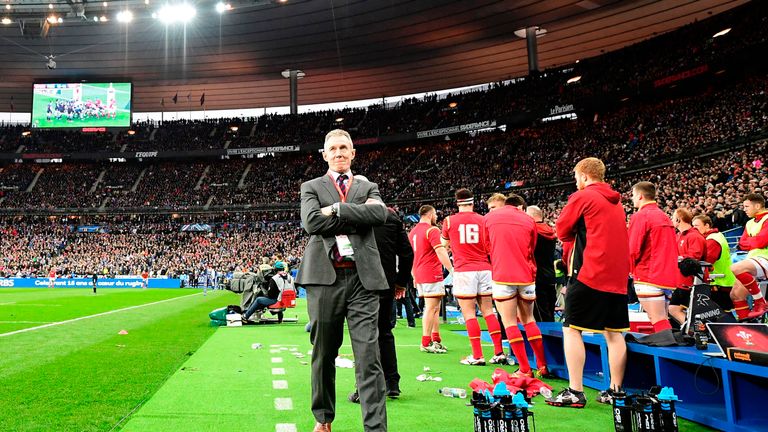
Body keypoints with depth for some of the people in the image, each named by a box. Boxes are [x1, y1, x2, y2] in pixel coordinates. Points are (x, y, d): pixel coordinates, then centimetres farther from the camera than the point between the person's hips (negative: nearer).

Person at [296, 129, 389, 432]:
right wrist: (358, 218, -5)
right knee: (323, 355, 11)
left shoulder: (368, 188, 17)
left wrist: (337, 209, -8)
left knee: (369, 359, -4)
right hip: (324, 277, 0)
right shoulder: (311, 187, 14)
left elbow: (380, 214, -5)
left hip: (363, 278, 0)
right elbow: (312, 222, -7)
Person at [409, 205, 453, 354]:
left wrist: (414, 276, 25)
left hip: (419, 275, 9)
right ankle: (426, 343, -3)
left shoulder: (413, 231, 16)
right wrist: (452, 270, -20)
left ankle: (436, 340, 18)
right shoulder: (432, 230, -11)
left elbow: (410, 255, 20)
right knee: (431, 308, -5)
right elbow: (440, 252, -20)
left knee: (435, 308, 15)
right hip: (432, 274, -9)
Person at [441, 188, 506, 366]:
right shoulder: (483, 220, 5)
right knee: (488, 311, 10)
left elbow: (445, 245, 17)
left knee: (469, 314, 0)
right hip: (484, 269, 3)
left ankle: (477, 356, 1)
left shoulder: (449, 221, 1)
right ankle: (499, 353, 10)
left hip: (463, 271, -3)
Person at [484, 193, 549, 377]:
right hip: (526, 276, 3)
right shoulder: (528, 220, 10)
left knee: (510, 323, 2)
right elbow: (531, 251, 16)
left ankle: (525, 369, 0)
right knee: (528, 320, 15)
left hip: (502, 277, -3)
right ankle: (543, 366, 16)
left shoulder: (489, 217, 7)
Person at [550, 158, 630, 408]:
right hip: (617, 275, 8)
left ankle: (575, 392, -4)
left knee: (571, 329, -2)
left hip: (589, 273, -7)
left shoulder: (583, 197, -4)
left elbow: (562, 230, -1)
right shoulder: (616, 202, 18)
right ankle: (615, 391, 15)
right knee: (614, 333, 10)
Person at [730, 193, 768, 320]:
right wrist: (754, 242, -6)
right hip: (752, 261, 8)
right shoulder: (750, 223, 20)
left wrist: (748, 241, 4)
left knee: (735, 269, -33)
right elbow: (742, 244, 13)